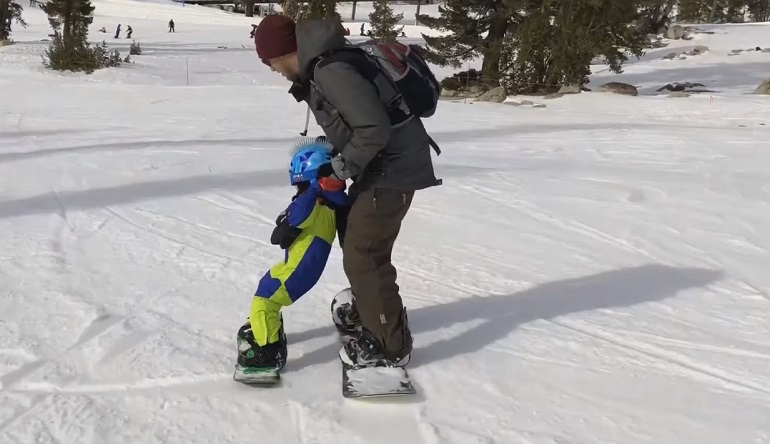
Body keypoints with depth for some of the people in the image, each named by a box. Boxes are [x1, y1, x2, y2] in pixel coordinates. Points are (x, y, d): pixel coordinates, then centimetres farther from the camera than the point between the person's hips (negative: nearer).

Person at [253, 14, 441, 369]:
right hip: (380, 164, 11)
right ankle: (366, 311, 43)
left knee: (363, 256, -6)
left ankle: (389, 345, 7)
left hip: (394, 167, -11)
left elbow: (374, 128, -28)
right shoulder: (322, 65, 7)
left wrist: (340, 167, -15)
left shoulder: (331, 71, -25)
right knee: (355, 237, 23)